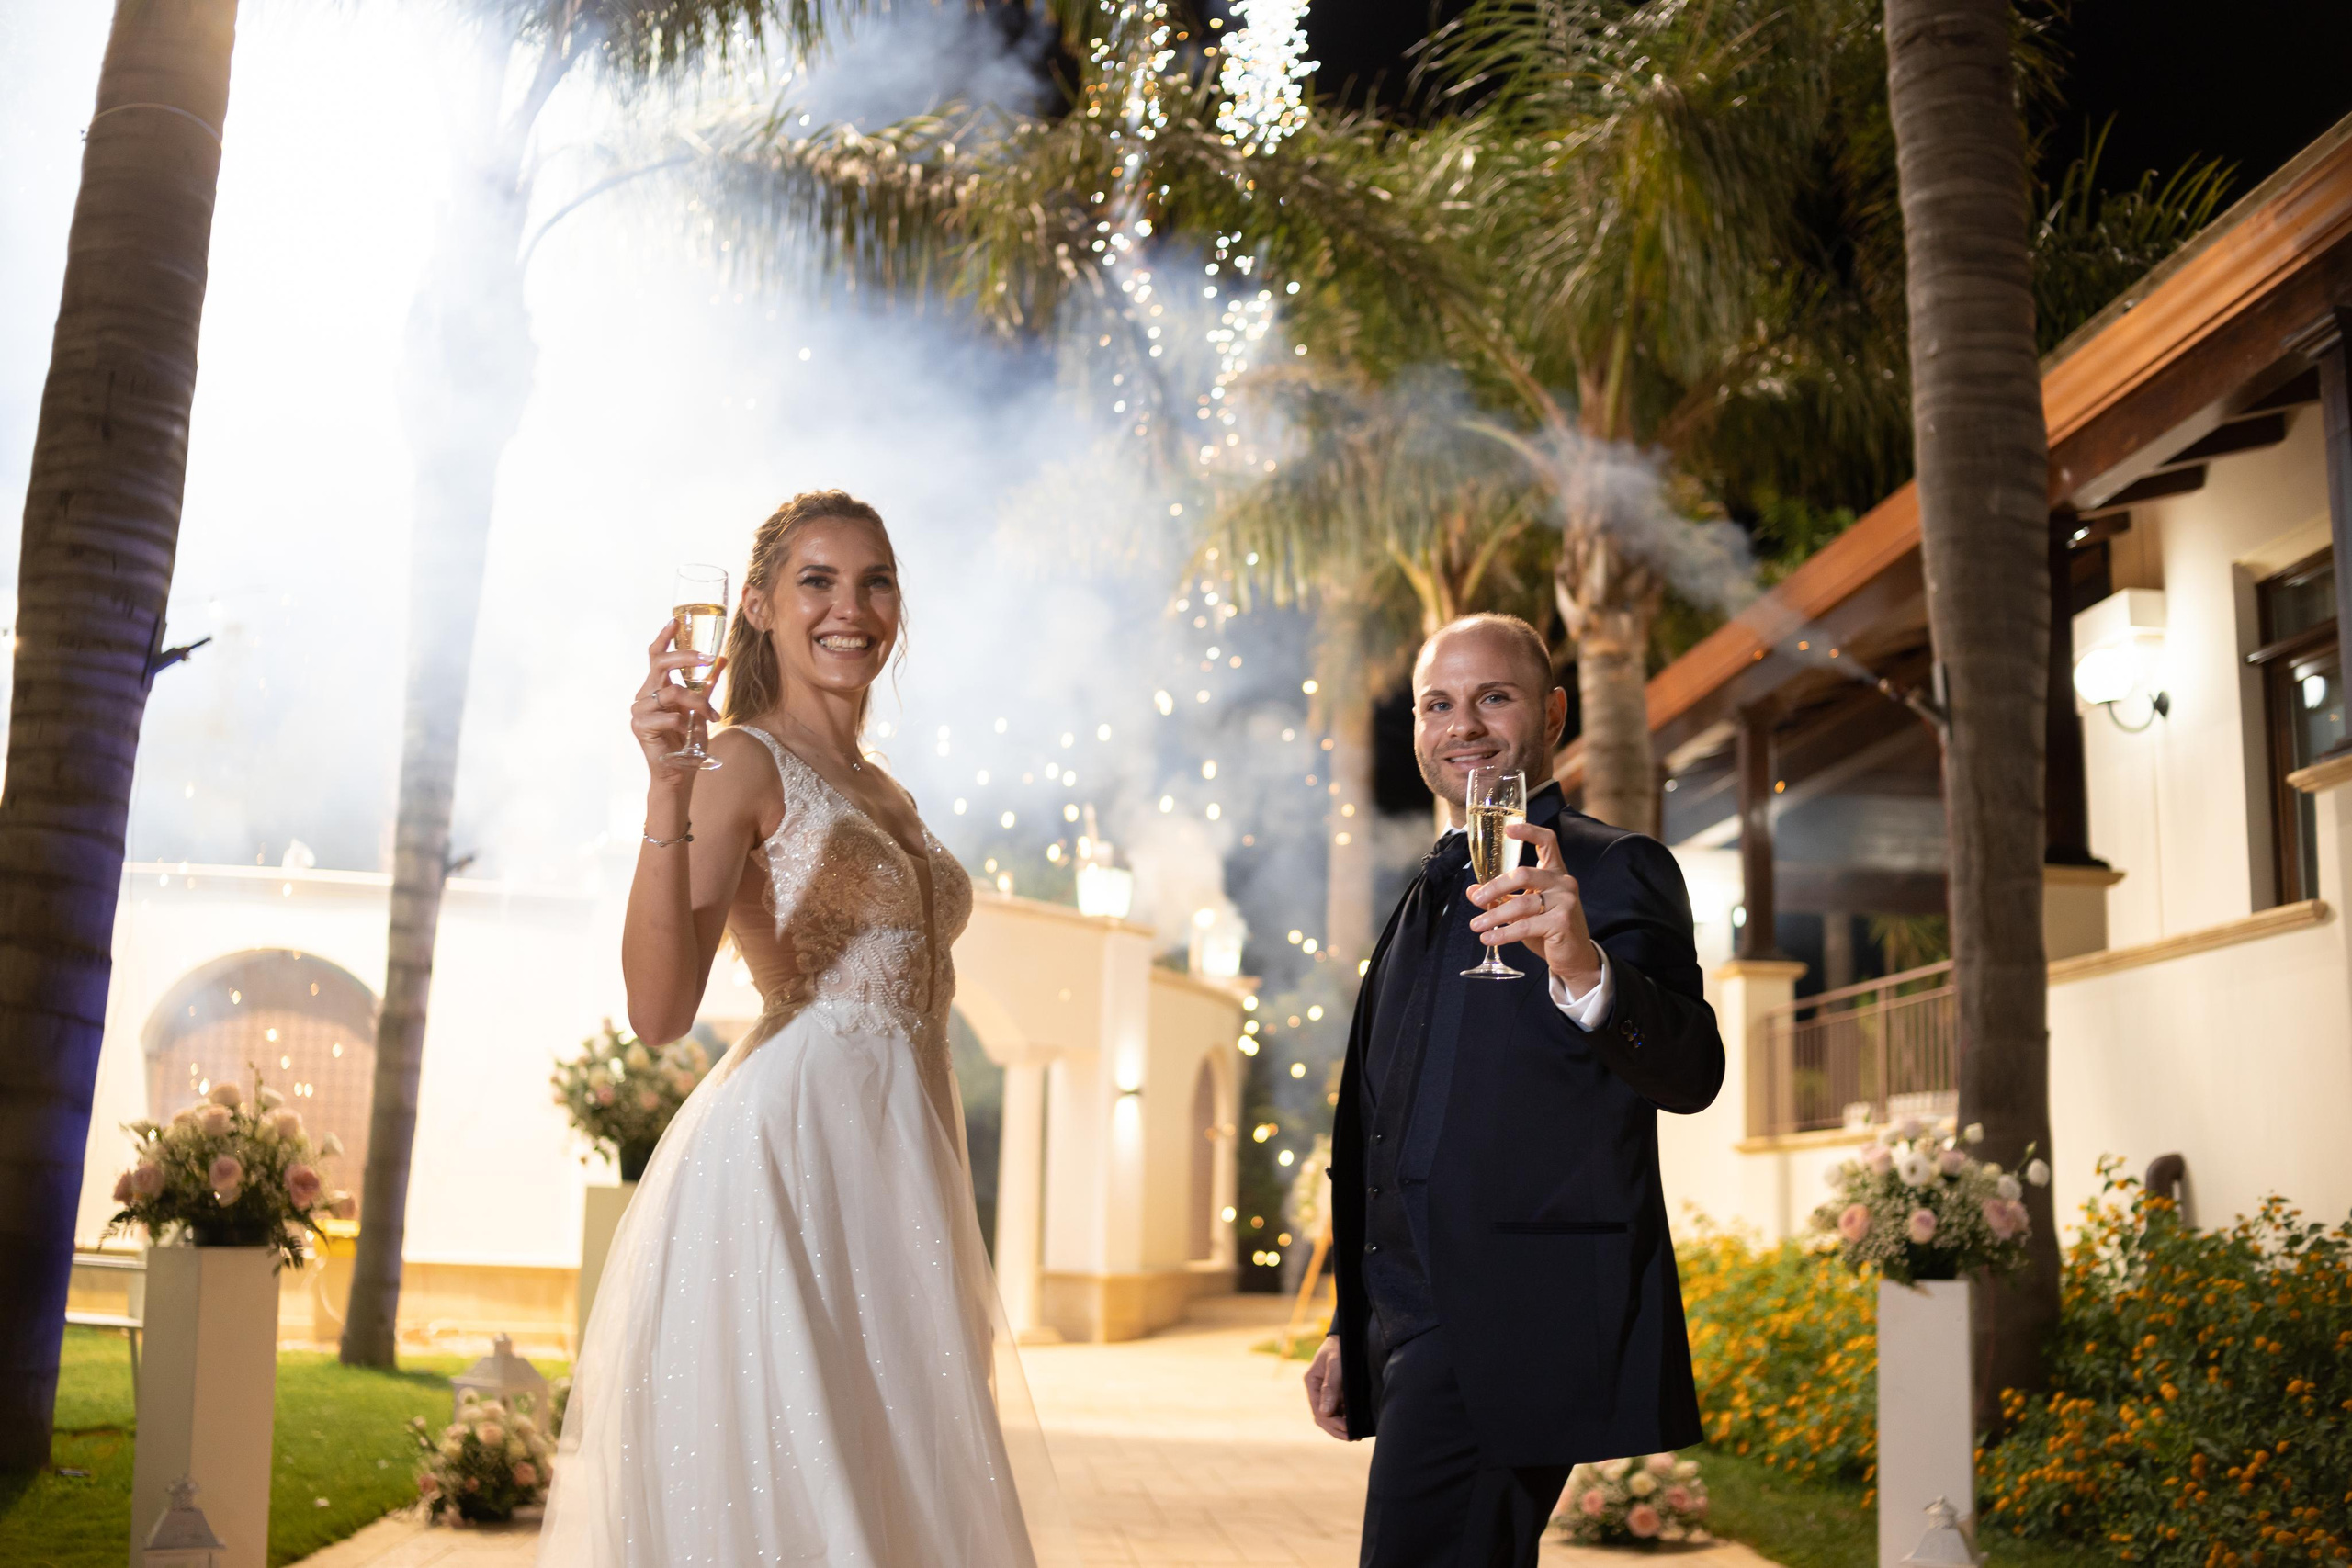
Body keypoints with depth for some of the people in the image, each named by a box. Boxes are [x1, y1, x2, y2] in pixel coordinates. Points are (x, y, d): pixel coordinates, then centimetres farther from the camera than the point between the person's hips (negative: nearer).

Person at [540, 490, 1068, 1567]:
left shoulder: (884, 793, 18)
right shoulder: (746, 763, -5)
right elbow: (658, 1012, -18)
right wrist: (667, 788, -29)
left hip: (893, 1182, 8)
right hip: (787, 1169, -8)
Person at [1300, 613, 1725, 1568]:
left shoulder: (1610, 871, -6)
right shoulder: (1431, 894, 19)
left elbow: (1692, 1074, -21)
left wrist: (1584, 970, -40)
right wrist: (1353, 1330, 22)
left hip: (1511, 1330, -8)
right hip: (1419, 1328, 9)